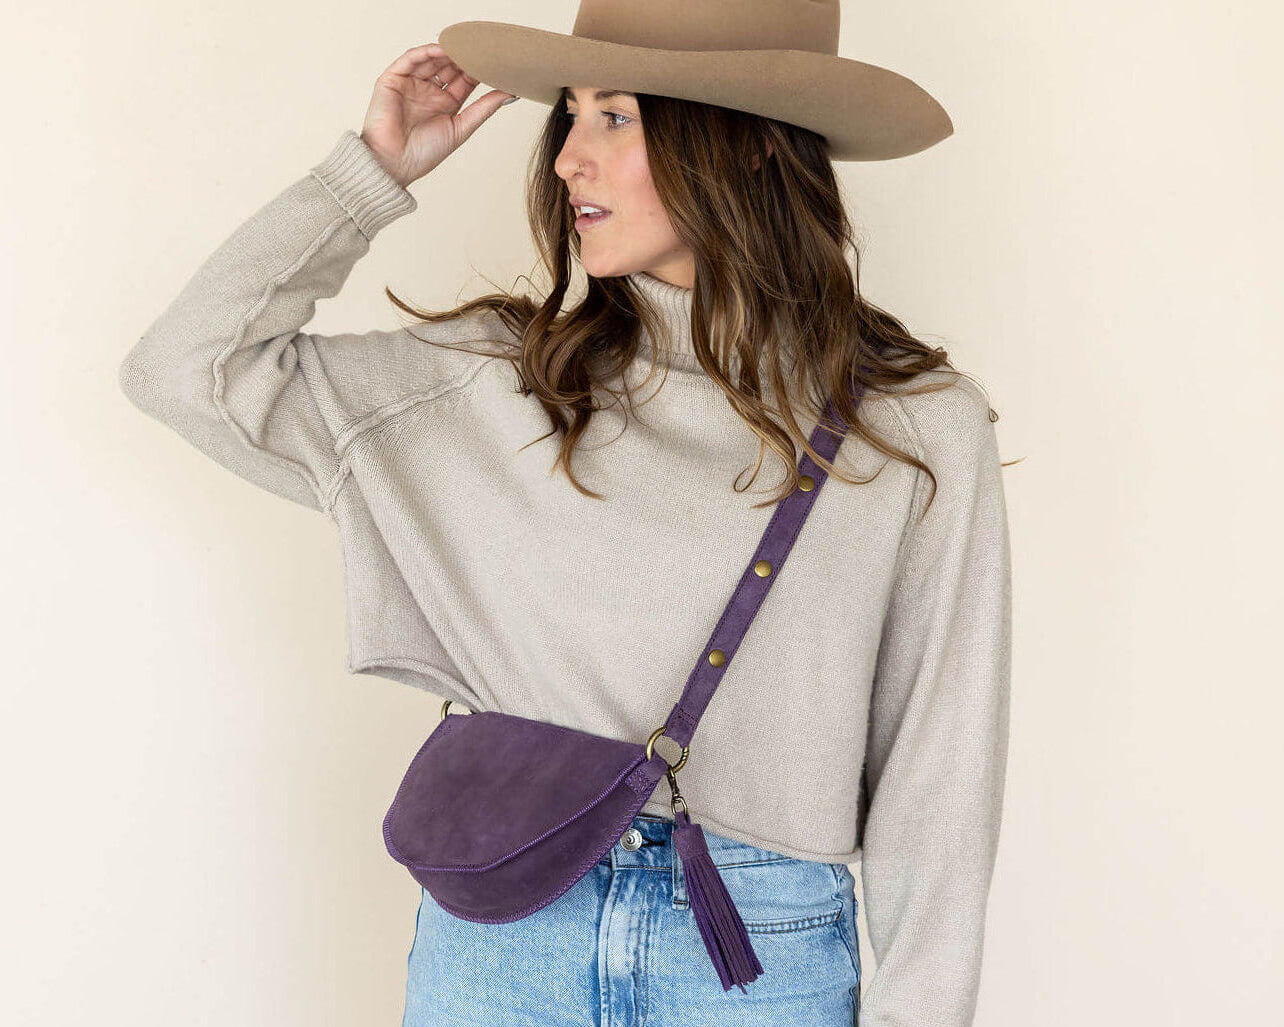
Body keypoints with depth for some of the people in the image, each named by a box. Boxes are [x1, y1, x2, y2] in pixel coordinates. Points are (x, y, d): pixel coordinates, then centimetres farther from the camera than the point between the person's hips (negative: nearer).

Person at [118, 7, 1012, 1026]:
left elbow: (937, 769, -3)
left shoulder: (922, 429, -5)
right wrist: (374, 173, -1)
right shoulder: (502, 379, 0)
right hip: (496, 938, 2)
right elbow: (186, 369, -1)